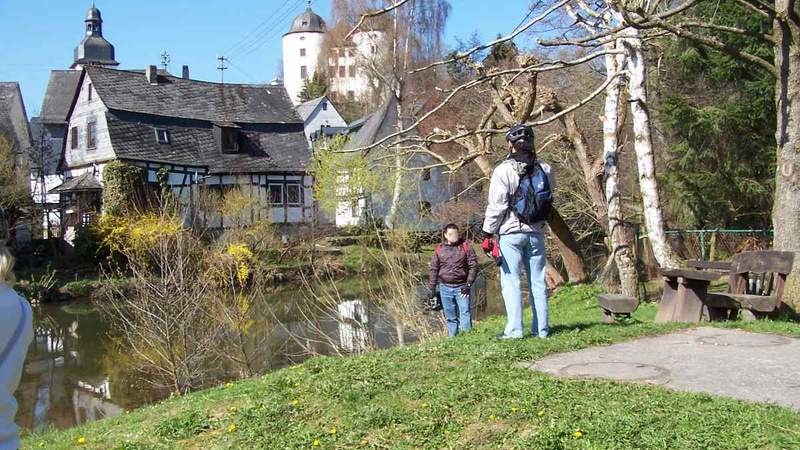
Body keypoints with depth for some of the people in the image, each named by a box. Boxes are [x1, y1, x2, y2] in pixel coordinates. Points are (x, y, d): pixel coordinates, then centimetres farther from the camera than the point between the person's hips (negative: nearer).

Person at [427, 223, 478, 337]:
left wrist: (468, 285, -9)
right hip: (445, 287, 2)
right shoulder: (439, 249, 6)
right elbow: (434, 270, 10)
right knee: (450, 316, 7)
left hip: (461, 287, -2)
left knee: (465, 312, -13)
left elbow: (473, 266, -2)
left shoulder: (465, 247, 0)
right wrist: (431, 289, 7)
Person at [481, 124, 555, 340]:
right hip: (537, 232, 5)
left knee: (511, 280, -1)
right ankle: (541, 329, 12)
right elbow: (549, 199, 16)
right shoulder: (544, 169, 4)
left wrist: (487, 234, -5)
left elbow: (496, 206, -11)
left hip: (511, 232, -4)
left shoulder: (504, 170, -11)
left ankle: (514, 330, -4)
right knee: (538, 281, 9)